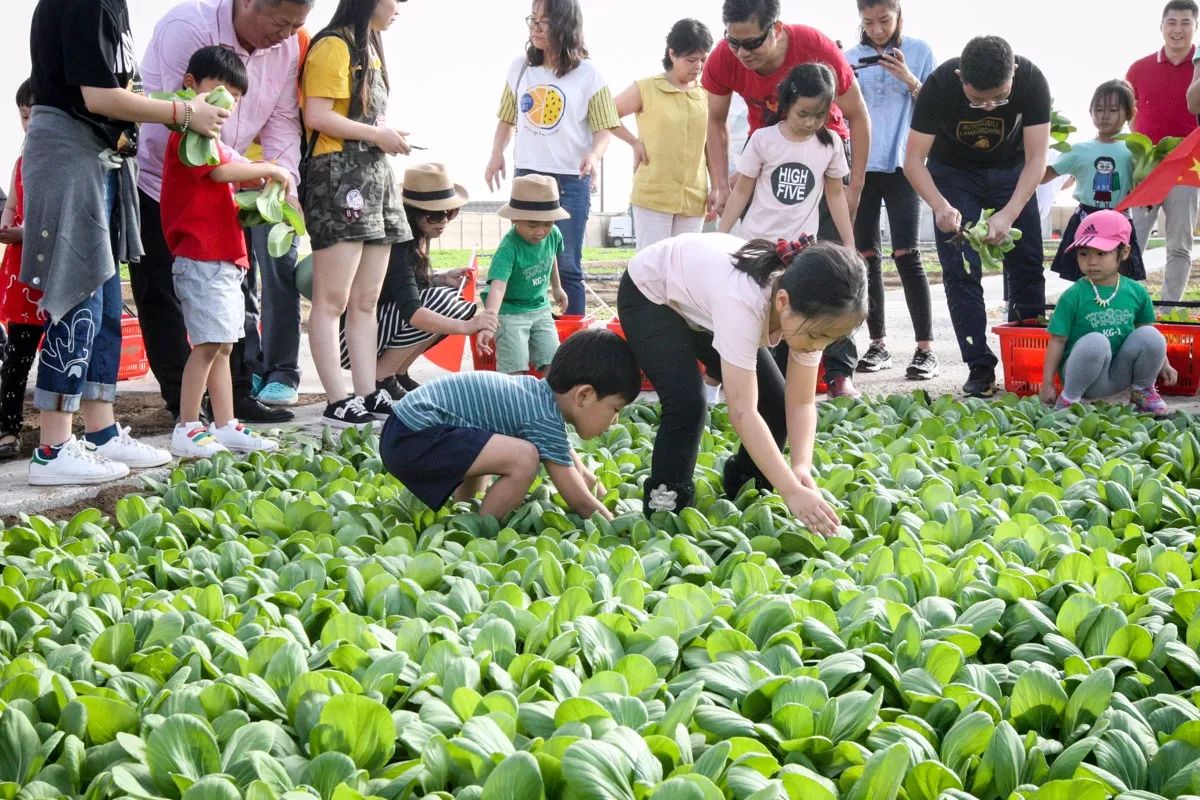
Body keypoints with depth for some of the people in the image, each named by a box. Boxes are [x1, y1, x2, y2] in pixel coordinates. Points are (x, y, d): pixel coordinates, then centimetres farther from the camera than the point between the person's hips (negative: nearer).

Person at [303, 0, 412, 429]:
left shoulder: (370, 48, 21)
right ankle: (338, 402, -6)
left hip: (375, 174, 10)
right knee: (332, 299, -7)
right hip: (339, 174, -10)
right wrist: (376, 134, -10)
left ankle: (368, 393, 12)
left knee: (366, 301, 9)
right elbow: (316, 115, -15)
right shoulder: (334, 45, -7)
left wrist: (390, 136, 5)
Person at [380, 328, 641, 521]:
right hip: (413, 439, -11)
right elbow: (579, 501, -11)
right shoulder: (545, 420, -16)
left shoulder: (539, 389, 11)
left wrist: (586, 477, 39)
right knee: (524, 457, -23)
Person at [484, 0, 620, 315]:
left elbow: (604, 127, -5)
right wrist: (496, 155, 0)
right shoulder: (520, 68, 7)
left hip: (571, 181, -3)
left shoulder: (587, 74, -5)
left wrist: (594, 154, -25)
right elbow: (507, 119, 15)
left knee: (567, 267, 0)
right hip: (526, 177, 4)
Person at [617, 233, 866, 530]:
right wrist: (792, 492, -48)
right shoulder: (744, 301, -45)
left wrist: (802, 467, -36)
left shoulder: (808, 309, -25)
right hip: (650, 294, -6)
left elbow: (800, 402, -19)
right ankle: (665, 513, -6)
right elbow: (743, 412, -45)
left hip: (703, 304, 6)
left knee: (775, 402, -5)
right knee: (687, 403, -25)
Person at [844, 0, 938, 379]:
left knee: (905, 254, -12)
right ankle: (878, 344, 10)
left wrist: (909, 80, -14)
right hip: (860, 165, 3)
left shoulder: (918, 51, 3)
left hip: (901, 165, -3)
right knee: (866, 256, 3)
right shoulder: (852, 57, 9)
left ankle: (925, 349, -11)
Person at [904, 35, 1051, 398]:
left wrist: (1009, 215, -39)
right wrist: (940, 206, -43)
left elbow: (1036, 159, -26)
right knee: (960, 270, -10)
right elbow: (914, 160, -27)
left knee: (1027, 266, -3)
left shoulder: (1031, 81, -29)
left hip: (1011, 171, 1)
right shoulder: (939, 85, -31)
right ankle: (980, 367, -6)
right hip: (954, 173, -1)